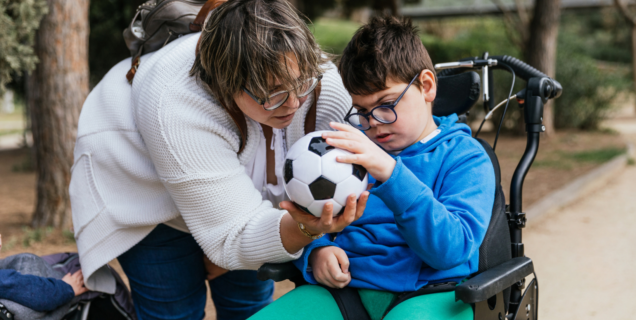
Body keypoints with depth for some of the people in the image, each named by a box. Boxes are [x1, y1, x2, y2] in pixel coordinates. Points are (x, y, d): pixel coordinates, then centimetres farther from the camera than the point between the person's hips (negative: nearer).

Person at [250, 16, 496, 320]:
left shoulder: (465, 156, 3)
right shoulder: (351, 150, 19)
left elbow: (451, 249, -13)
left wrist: (391, 173, -23)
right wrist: (316, 250, -4)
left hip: (426, 294, -4)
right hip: (344, 285, 5)